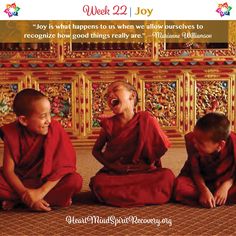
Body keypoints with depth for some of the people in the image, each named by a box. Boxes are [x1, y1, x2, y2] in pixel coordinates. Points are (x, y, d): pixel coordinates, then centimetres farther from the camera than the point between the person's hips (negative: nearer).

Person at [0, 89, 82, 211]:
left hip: (47, 181, 0)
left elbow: (63, 166, -19)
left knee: (75, 180, -29)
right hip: (20, 181, 1)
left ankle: (16, 200, -22)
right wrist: (25, 193, -29)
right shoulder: (12, 133, -12)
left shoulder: (55, 129, -15)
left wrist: (41, 192, -28)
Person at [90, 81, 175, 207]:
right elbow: (96, 150, 9)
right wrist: (111, 165, -7)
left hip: (143, 173, 0)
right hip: (115, 174, 1)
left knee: (167, 176, -29)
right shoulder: (109, 124, 0)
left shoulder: (146, 120, -5)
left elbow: (162, 147, 4)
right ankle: (147, 194, -19)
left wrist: (148, 164, -5)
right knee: (98, 182, -32)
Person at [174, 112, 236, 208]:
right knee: (180, 187, -32)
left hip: (225, 180, 0)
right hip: (200, 179, 0)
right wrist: (204, 190, -34)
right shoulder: (191, 140, -29)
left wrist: (225, 186, -31)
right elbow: (195, 171, -18)